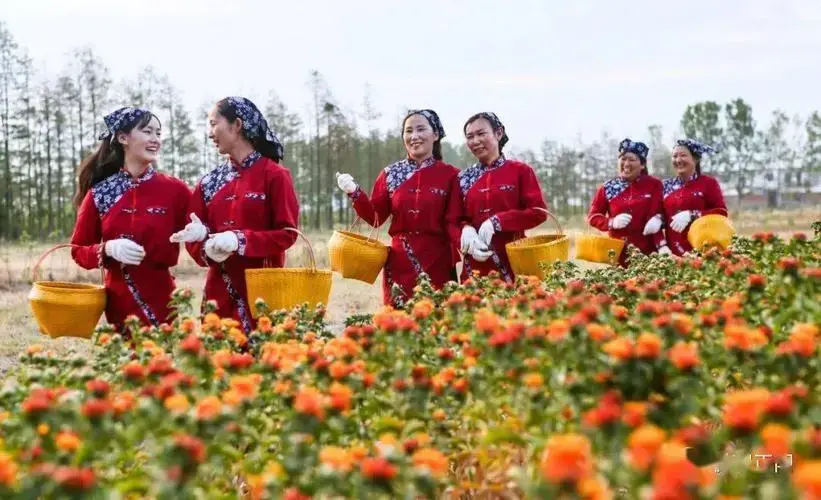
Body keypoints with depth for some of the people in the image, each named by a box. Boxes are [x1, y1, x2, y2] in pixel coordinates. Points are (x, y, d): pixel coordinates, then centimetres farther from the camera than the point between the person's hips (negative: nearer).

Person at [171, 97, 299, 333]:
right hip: (220, 292, 4)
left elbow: (287, 233, -9)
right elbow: (193, 236, 9)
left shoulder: (274, 175, -3)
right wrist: (207, 250, -13)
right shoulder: (210, 182, 11)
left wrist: (239, 240, -20)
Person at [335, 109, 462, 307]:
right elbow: (375, 217, 7)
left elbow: (454, 222, -6)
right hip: (400, 264, 2)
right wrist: (354, 193, -7)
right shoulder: (390, 174, 7)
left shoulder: (450, 175, 0)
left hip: (438, 263, -2)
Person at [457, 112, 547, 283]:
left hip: (513, 260, -2)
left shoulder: (520, 170, 1)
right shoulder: (464, 177, 9)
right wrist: (465, 229, -15)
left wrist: (497, 221, -14)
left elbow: (539, 212, -5)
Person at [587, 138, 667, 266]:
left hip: (646, 251, -1)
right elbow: (592, 216, 10)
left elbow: (657, 213, 1)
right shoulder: (607, 188, 6)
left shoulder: (654, 185, 3)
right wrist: (612, 222, -9)